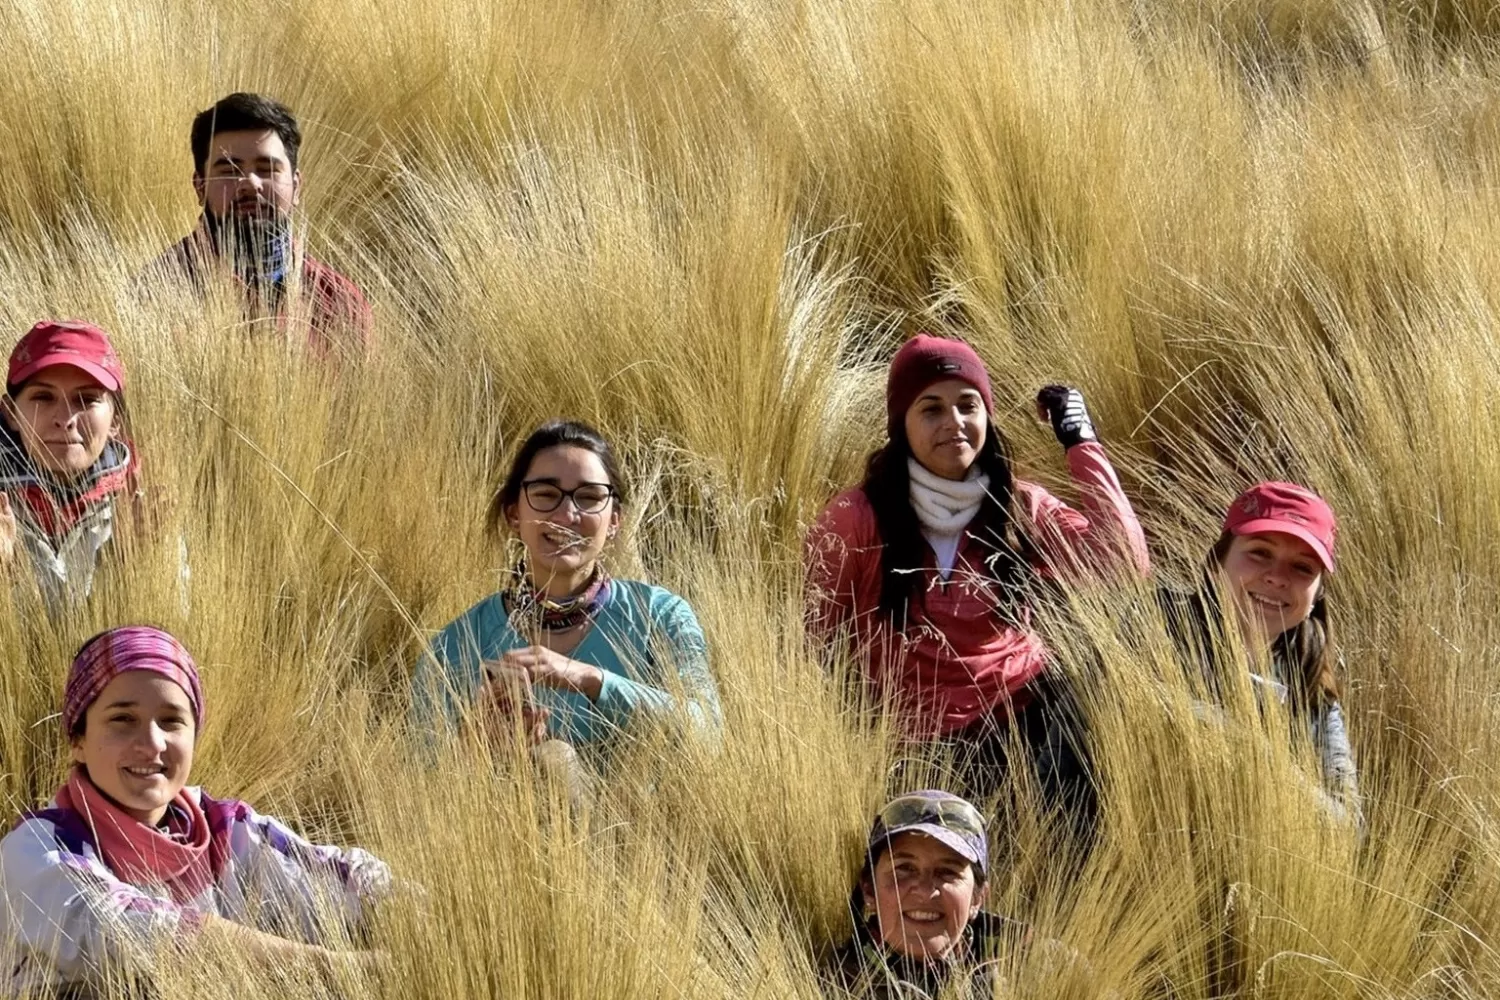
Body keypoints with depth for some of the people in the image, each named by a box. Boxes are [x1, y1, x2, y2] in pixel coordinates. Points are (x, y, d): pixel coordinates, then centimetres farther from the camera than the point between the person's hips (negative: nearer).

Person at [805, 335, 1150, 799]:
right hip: (927, 744, -4)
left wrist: (1081, 443, -3)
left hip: (1028, 709, 4)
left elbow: (1127, 562, -5)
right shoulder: (857, 520, -4)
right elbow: (806, 637, 1)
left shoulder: (1018, 508, 7)